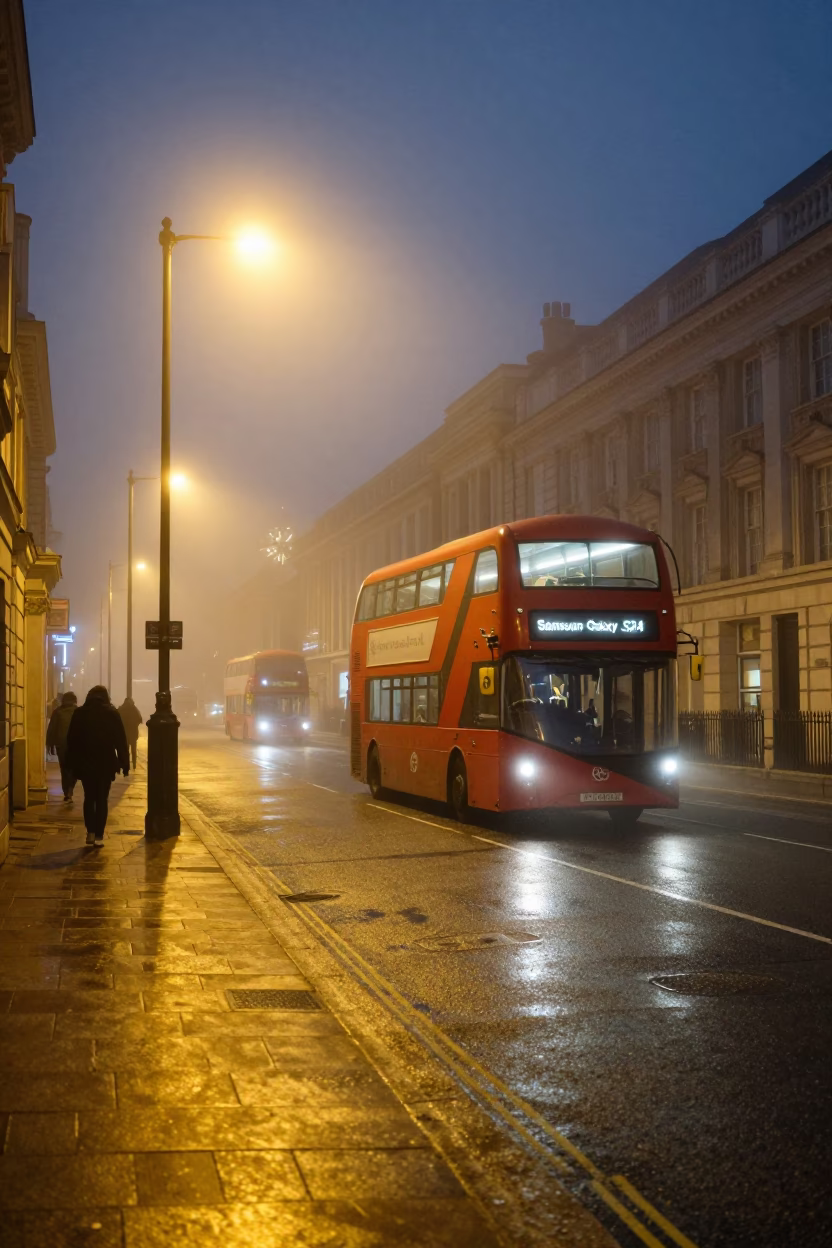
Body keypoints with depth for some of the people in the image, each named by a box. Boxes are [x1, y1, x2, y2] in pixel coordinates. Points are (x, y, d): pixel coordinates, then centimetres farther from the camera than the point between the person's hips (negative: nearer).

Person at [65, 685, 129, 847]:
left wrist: (72, 762, 8)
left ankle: (91, 832, 6)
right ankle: (99, 835, 1)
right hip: (105, 763, -1)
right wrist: (125, 763, 0)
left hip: (85, 763, 1)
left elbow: (71, 740, 2)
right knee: (102, 799, 5)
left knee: (89, 798, 14)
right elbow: (121, 741, -3)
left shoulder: (80, 713, 2)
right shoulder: (112, 713, -2)